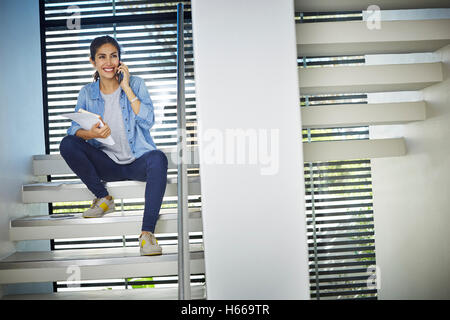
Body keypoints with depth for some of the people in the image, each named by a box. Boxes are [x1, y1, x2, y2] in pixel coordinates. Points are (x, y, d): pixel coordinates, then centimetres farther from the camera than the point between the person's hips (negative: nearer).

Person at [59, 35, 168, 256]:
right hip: (107, 165, 2)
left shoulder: (135, 84, 2)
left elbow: (148, 121, -11)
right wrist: (92, 133, -27)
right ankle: (103, 198, -6)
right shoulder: (87, 93, 7)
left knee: (158, 159, -35)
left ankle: (147, 232, -36)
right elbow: (74, 129, -4)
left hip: (137, 162, -2)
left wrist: (126, 88, -13)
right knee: (67, 144, -20)